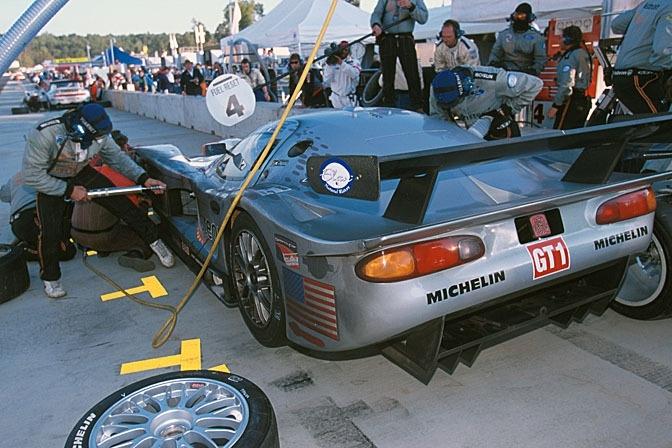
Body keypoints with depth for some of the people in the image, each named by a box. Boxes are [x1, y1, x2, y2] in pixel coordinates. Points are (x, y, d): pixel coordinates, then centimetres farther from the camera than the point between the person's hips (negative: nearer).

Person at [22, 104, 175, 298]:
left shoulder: (98, 134, -23)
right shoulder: (44, 135, -36)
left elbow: (117, 157, -7)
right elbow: (32, 176, -28)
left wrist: (143, 178, -18)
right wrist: (69, 190, -28)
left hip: (82, 174, 3)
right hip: (50, 182, -3)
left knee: (123, 204, -7)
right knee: (50, 231, -15)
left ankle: (154, 240, 12)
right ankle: (50, 277, 11)